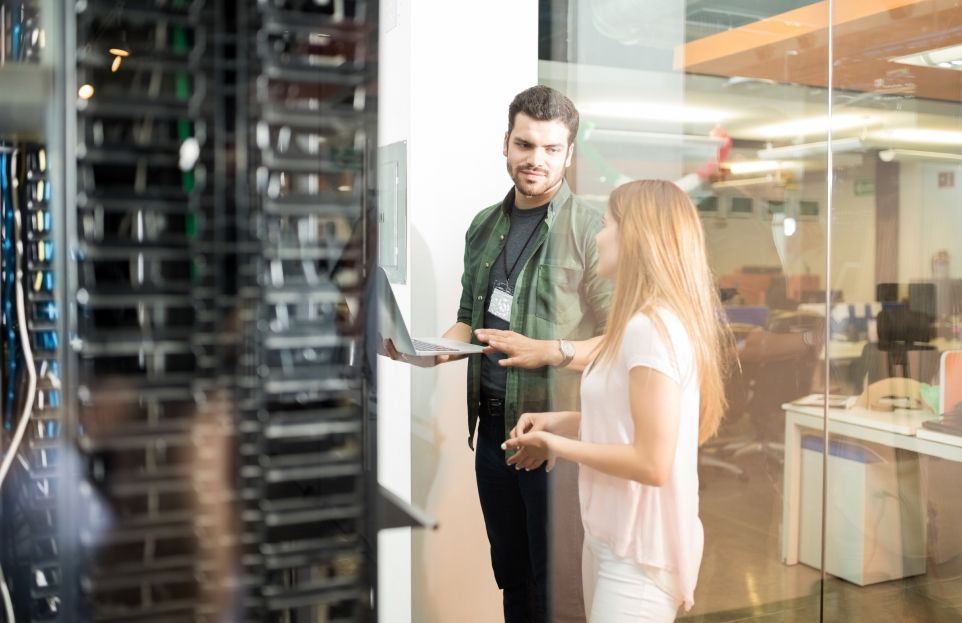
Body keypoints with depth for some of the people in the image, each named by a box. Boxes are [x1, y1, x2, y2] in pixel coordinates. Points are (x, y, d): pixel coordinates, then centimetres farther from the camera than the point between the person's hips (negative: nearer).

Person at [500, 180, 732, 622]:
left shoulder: (651, 326, -22)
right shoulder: (645, 324, 9)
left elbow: (651, 462, -24)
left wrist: (559, 445, -13)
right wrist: (560, 420, 4)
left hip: (640, 551, -9)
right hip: (611, 536, 9)